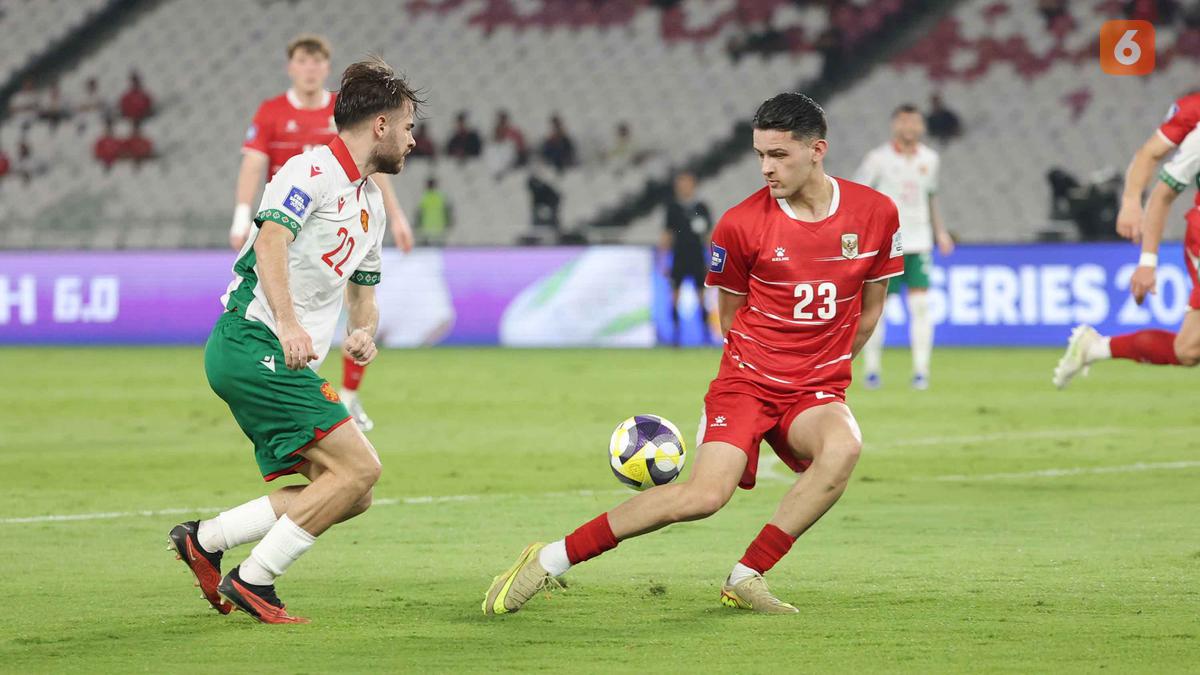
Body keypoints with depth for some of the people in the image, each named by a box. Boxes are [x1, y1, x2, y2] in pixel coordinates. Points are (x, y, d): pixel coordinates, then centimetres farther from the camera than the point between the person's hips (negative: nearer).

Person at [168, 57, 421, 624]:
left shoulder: (371, 201, 21)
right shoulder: (312, 170, -8)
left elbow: (363, 290, 30)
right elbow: (270, 240, -24)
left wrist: (364, 333, 6)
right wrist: (287, 322, -38)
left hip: (287, 361, 10)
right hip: (254, 343, -10)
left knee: (351, 497, 3)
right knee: (359, 467, -16)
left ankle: (206, 540, 8)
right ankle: (254, 580, -9)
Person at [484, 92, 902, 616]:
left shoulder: (876, 214, -2)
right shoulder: (740, 224, -8)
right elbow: (731, 315, 8)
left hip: (817, 390, 3)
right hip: (746, 380, -2)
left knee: (843, 446, -34)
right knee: (705, 494, -25)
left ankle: (746, 579, -20)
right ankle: (549, 560, -12)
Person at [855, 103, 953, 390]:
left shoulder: (929, 159, 8)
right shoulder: (878, 159, -5)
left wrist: (940, 232, 14)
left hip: (919, 243, 3)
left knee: (920, 304, -7)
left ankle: (921, 371, -4)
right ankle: (872, 369, 13)